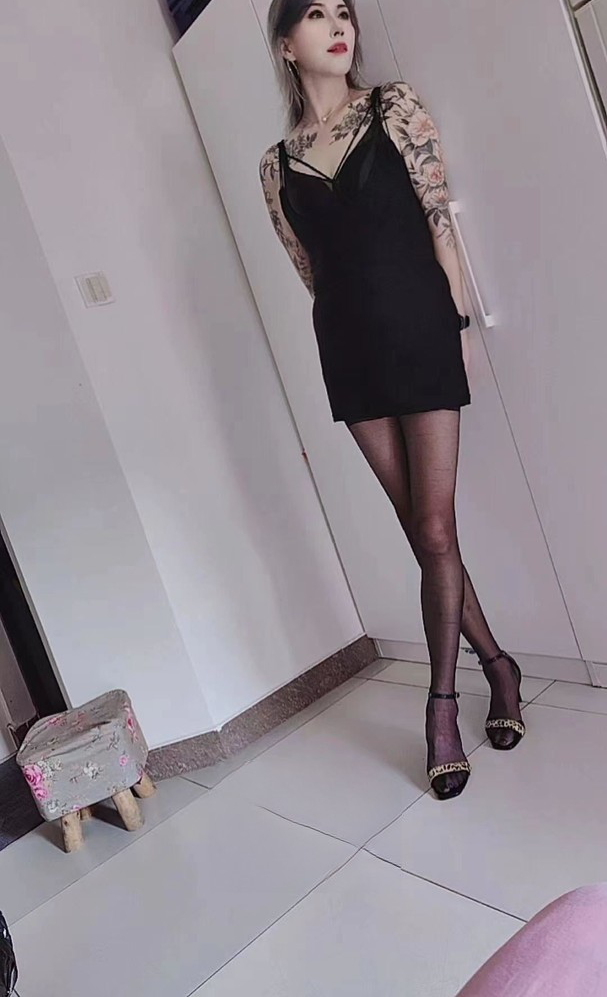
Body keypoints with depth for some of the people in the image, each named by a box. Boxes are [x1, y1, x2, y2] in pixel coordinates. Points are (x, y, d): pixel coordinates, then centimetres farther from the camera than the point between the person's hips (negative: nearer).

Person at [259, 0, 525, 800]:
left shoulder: (395, 107, 6)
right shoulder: (276, 164, 11)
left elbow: (439, 218, 0)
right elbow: (312, 269, 11)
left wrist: (459, 323, -5)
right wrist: (357, 335, 4)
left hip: (421, 335, -2)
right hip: (350, 352, 3)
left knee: (433, 530, -4)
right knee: (423, 533, 6)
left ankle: (441, 705, 11)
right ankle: (497, 664, 26)